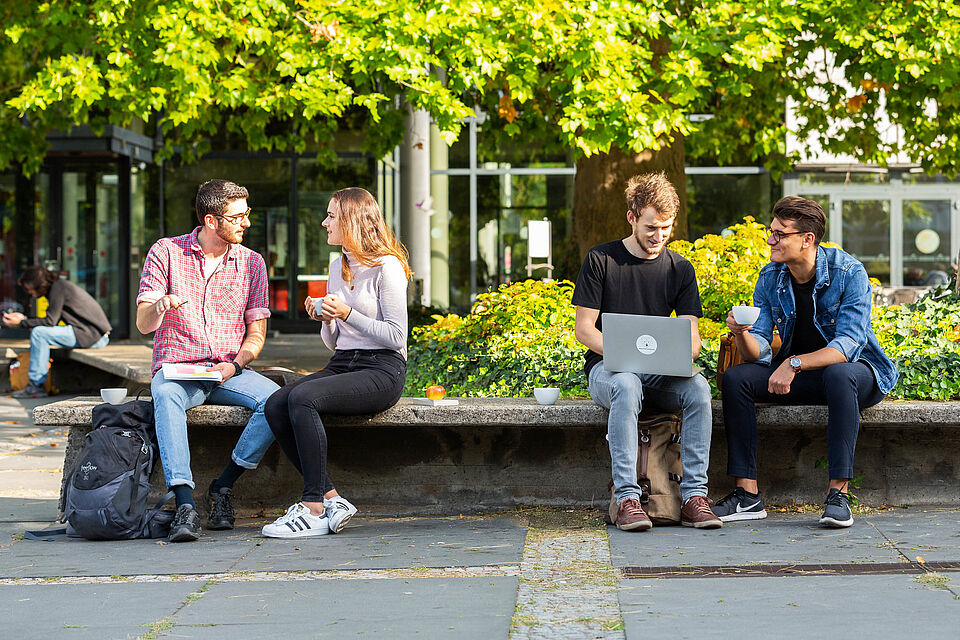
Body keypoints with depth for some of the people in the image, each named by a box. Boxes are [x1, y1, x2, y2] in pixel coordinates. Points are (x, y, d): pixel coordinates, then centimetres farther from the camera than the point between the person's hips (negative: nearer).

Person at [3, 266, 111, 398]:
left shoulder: (58, 288, -11)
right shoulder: (59, 286, 19)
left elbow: (50, 321, -15)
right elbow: (52, 321, 16)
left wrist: (21, 323, -8)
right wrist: (24, 318, 16)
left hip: (93, 335, -11)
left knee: (39, 333, -15)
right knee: (42, 332, 19)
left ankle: (36, 385, -12)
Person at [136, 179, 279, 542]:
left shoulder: (251, 262, 8)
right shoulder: (166, 252, 1)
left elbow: (256, 332, 10)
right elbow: (144, 324, -2)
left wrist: (235, 364, -11)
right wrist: (161, 305, -26)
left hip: (229, 372, 2)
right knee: (166, 396, -38)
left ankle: (223, 486, -15)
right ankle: (185, 505, -45)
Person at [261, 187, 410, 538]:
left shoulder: (386, 266, -6)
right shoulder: (338, 266, 19)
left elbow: (396, 336, -10)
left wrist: (347, 314, -16)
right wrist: (326, 320, 1)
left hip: (382, 370, -8)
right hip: (341, 364, 8)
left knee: (303, 398, -32)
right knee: (275, 405, -19)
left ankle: (314, 508, -27)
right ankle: (330, 498, -18)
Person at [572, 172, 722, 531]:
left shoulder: (679, 269, 10)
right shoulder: (601, 260, 0)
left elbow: (691, 333, 5)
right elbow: (583, 329, -3)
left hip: (661, 374, 3)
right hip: (607, 367, -3)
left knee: (698, 388, -31)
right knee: (626, 386, -39)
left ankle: (694, 496, -30)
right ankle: (626, 498, -41)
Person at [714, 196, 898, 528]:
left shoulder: (848, 272, -18)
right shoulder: (770, 279, -3)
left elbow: (847, 345, -27)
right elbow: (757, 353, -7)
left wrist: (795, 363, -39)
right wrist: (742, 334, -30)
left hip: (856, 369, -5)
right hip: (800, 378, 5)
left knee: (839, 374, -39)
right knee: (735, 378, -16)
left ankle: (839, 492, -37)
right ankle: (748, 495, -18)